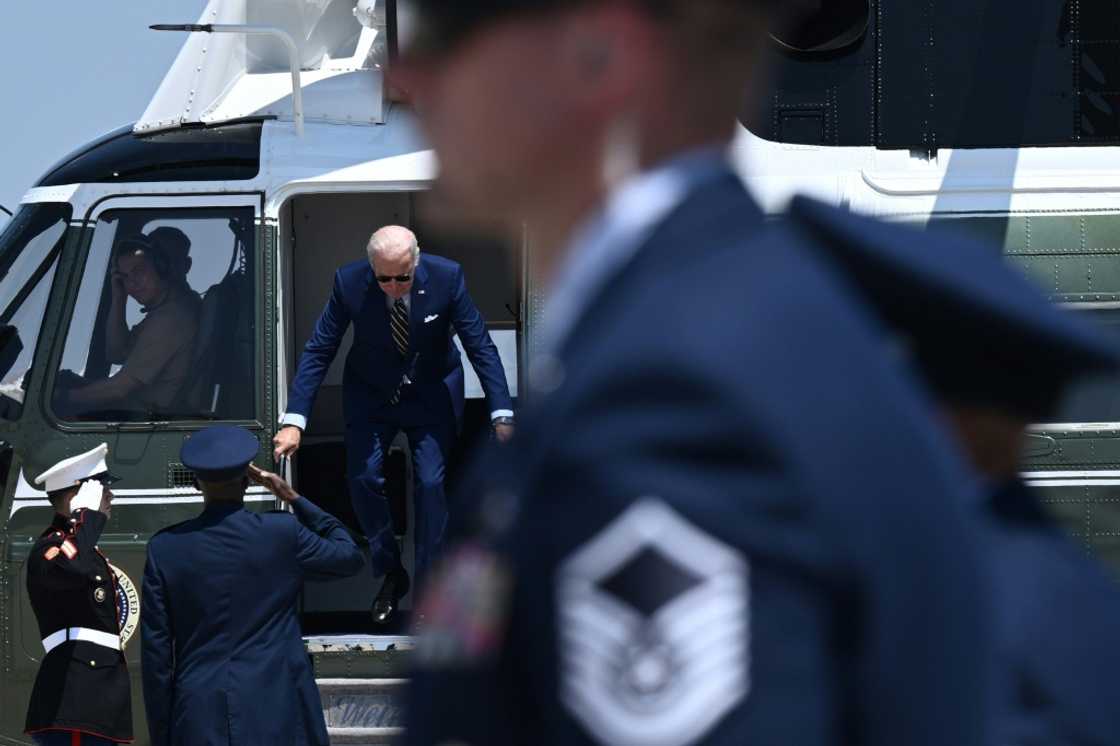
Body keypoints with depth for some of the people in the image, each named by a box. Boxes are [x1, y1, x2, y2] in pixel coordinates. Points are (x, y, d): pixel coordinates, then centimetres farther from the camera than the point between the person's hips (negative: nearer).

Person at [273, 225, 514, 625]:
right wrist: (294, 422, -24)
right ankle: (390, 574, 14)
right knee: (363, 479, -8)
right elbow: (318, 351, -17)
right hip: (370, 393, 1)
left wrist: (502, 415, -24)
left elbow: (481, 346, -17)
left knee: (431, 483, -9)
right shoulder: (350, 283, -23)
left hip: (432, 394, -1)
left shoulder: (446, 277, -24)